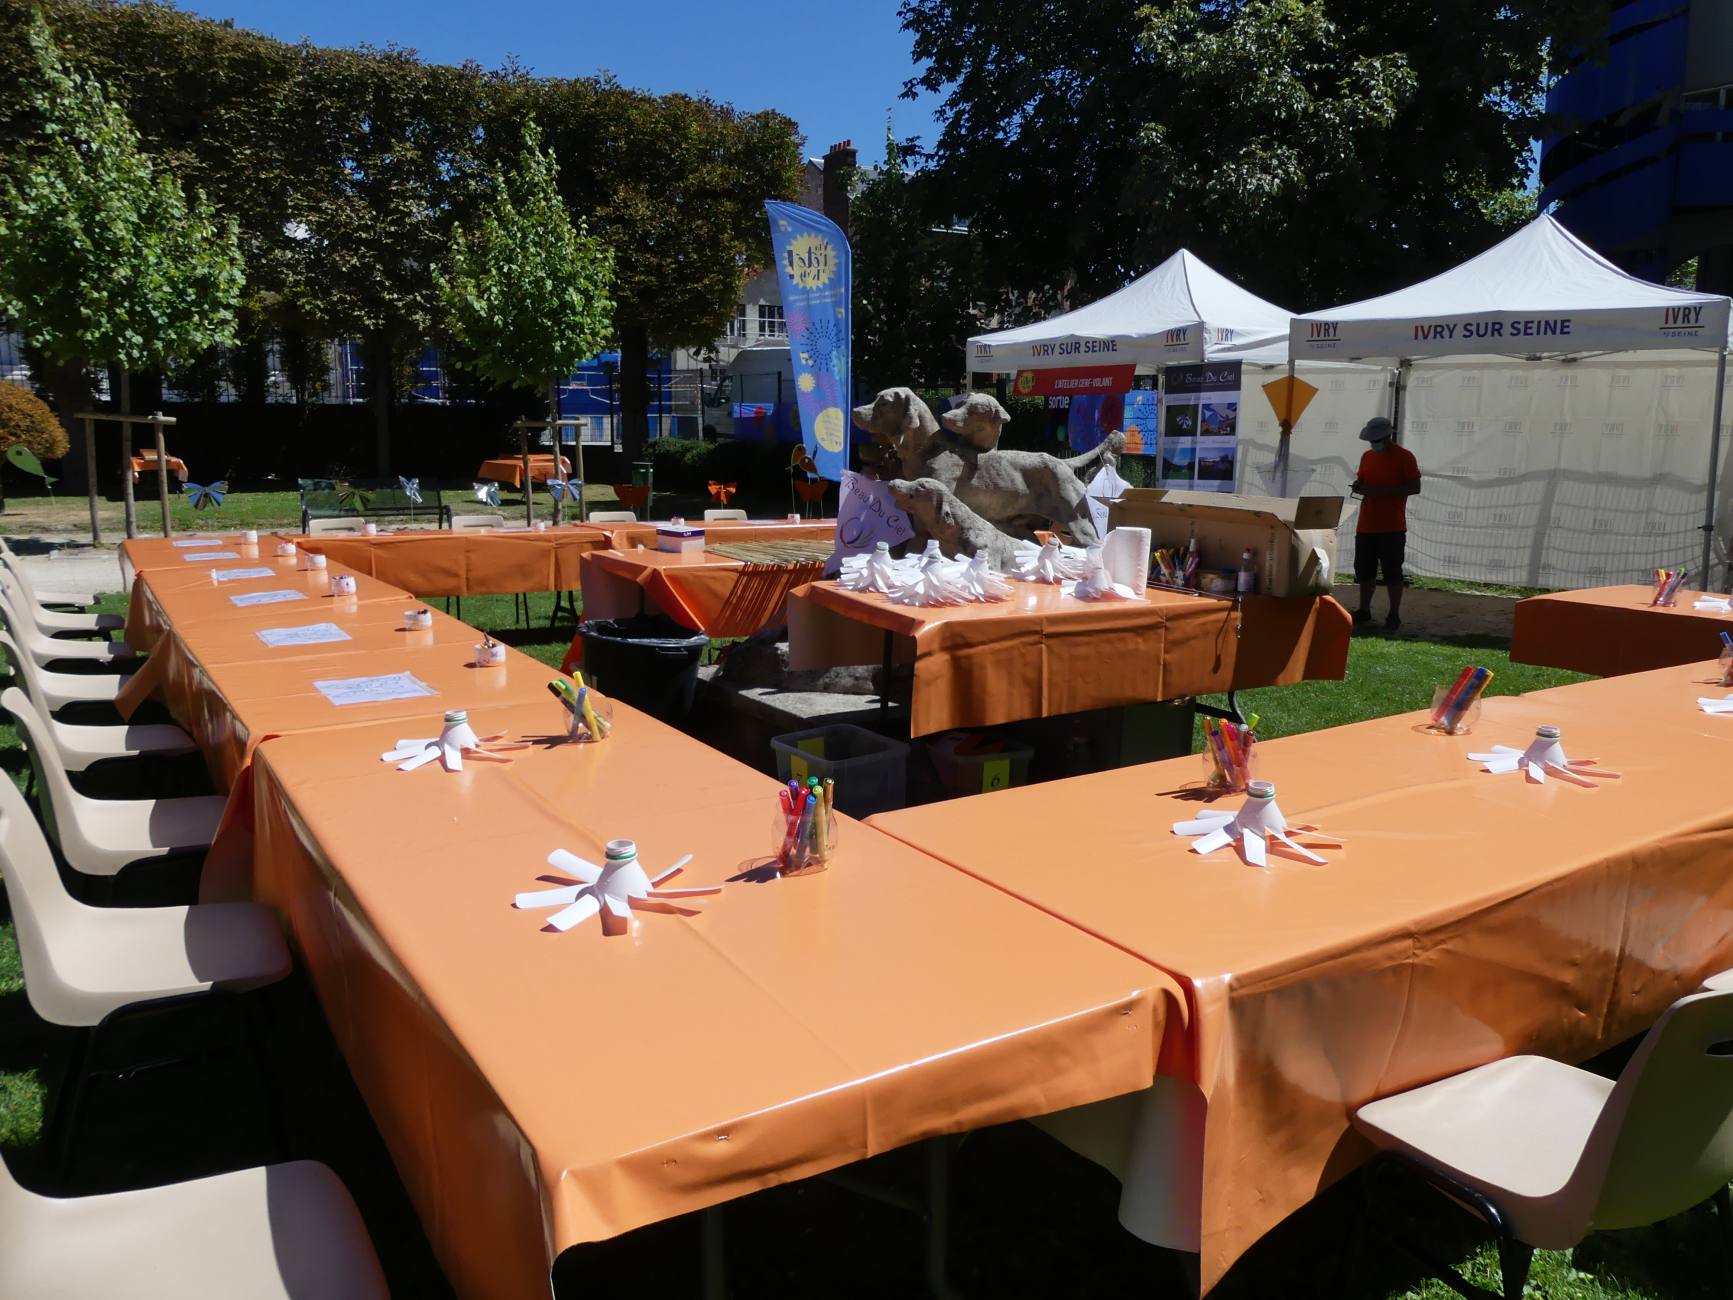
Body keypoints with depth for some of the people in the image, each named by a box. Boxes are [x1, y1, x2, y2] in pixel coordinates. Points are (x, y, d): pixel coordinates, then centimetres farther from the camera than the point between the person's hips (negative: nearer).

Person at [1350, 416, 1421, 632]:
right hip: (1366, 525, 6)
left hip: (1392, 527, -6)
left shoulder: (1404, 457, -6)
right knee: (1364, 570, 10)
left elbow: (1415, 487, -10)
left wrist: (1382, 491, -18)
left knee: (1392, 572, -2)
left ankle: (1394, 615, 5)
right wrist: (1359, 487, -1)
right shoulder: (1367, 457, 13)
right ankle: (1364, 610, 22)